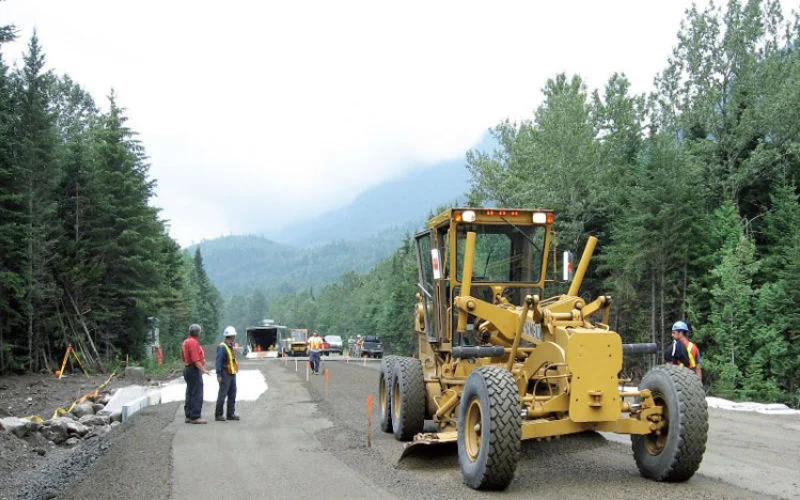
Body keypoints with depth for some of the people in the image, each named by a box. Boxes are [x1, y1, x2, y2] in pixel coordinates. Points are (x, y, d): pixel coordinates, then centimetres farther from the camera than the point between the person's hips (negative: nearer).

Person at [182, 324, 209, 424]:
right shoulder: (193, 342, -16)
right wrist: (203, 369, -24)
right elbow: (196, 359, -23)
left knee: (190, 394, 14)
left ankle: (189, 416, 18)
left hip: (187, 369, 11)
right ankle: (195, 417, -9)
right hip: (194, 370, -11)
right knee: (197, 395, -9)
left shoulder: (186, 341, 15)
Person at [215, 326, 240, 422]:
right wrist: (219, 375, -20)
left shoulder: (230, 346, 14)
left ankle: (230, 414, 17)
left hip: (232, 373, 9)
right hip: (225, 374, -9)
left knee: (232, 394, 10)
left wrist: (235, 371, 16)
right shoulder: (222, 347, -14)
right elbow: (218, 361, -17)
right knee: (222, 395, -5)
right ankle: (218, 415, 2)